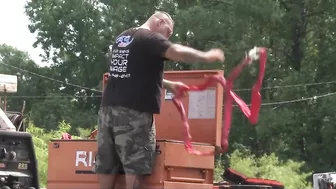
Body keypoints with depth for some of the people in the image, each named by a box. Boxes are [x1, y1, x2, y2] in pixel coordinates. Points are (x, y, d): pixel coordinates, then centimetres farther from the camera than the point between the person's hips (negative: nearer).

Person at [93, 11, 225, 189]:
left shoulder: (121, 38, 23)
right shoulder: (150, 38, -4)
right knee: (135, 161, -4)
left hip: (109, 107, 8)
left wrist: (167, 84, 30)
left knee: (106, 162, 7)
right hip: (133, 110, -8)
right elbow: (177, 52, -19)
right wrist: (207, 56, -6)